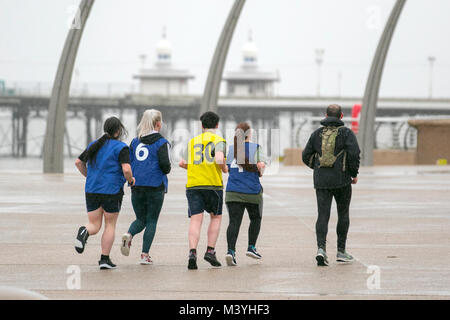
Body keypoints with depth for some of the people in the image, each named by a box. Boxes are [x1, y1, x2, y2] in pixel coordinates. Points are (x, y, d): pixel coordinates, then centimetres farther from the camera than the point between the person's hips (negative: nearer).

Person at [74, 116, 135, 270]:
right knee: (110, 225, 10)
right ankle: (105, 259, 8)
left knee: (94, 225, 9)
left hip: (91, 191, 4)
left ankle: (85, 232, -26)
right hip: (112, 191, -4)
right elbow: (126, 169, -18)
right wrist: (131, 180, 2)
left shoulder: (94, 145, 10)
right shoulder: (121, 148, -8)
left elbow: (78, 162, 16)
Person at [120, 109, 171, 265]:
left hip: (136, 186, 4)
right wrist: (166, 170, 8)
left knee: (141, 219, 15)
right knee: (152, 221, 5)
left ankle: (129, 235, -16)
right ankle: (145, 255, -1)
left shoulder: (135, 141, 10)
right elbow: (164, 164, -14)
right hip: (155, 186, -4)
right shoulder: (161, 142, -4)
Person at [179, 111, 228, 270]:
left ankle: (192, 252, -22)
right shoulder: (218, 140, 0)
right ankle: (210, 251, 9)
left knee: (195, 220, -4)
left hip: (193, 185, 3)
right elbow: (219, 159, -18)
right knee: (216, 217, 16)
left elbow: (183, 164, 15)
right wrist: (225, 168, 3)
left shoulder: (192, 141, 16)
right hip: (213, 184, -3)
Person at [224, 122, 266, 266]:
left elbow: (227, 169, 8)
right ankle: (251, 247, 18)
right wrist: (260, 172, 5)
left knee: (234, 221, -3)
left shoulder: (231, 148, 7)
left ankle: (231, 250, -22)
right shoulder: (255, 147, -3)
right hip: (252, 191, -2)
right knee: (256, 218, 22)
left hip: (233, 192, 2)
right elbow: (261, 165, -15)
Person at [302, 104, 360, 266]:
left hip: (321, 180, 2)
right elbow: (354, 153, -14)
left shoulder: (317, 134, 9)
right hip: (342, 180, -2)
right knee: (343, 214, 12)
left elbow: (306, 156, 10)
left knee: (323, 215, -1)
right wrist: (354, 174, -1)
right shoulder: (346, 133, -2)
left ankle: (321, 248, -21)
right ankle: (341, 251, 15)